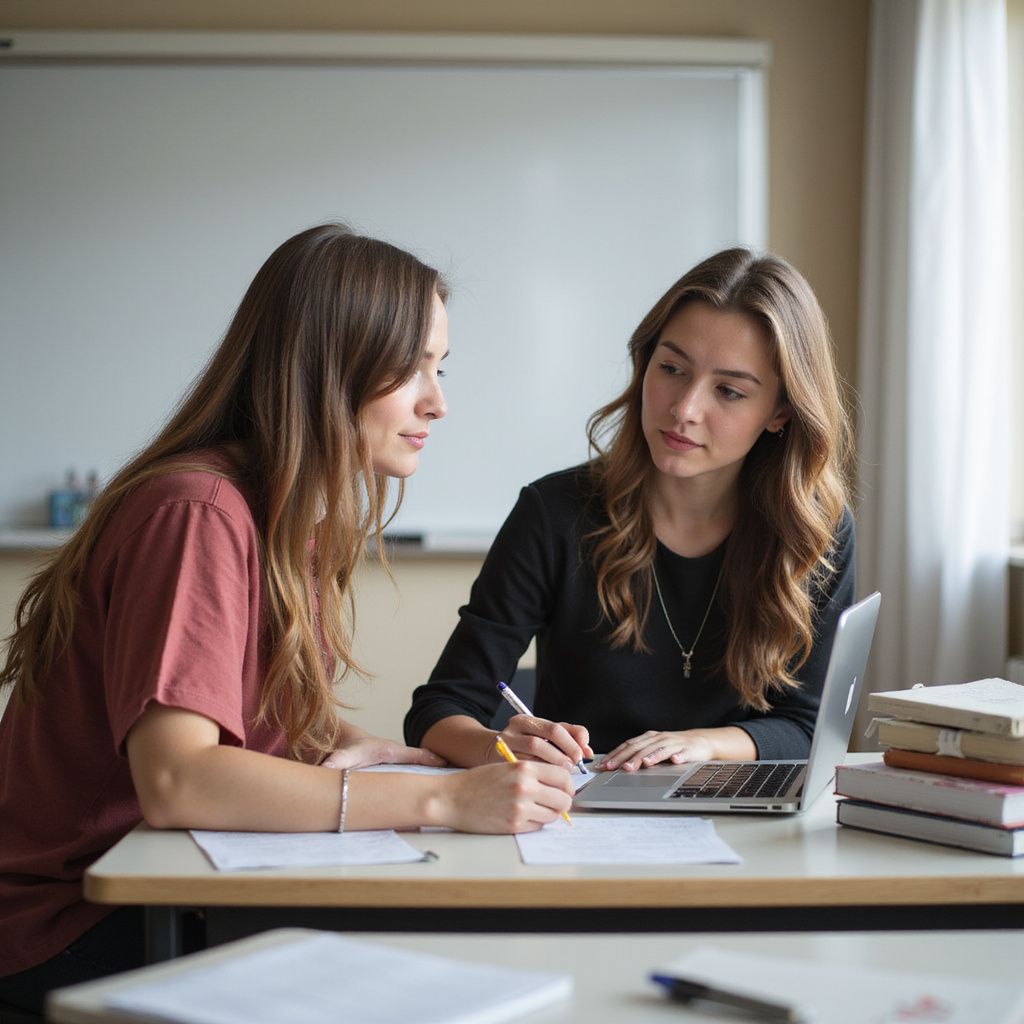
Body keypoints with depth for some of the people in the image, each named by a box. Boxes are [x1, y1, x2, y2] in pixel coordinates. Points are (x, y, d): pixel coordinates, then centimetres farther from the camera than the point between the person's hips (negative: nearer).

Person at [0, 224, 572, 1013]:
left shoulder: (294, 520, 7)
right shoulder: (196, 513, -22)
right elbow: (173, 781, -32)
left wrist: (339, 739, -7)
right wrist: (444, 802, -33)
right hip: (69, 925, -8)